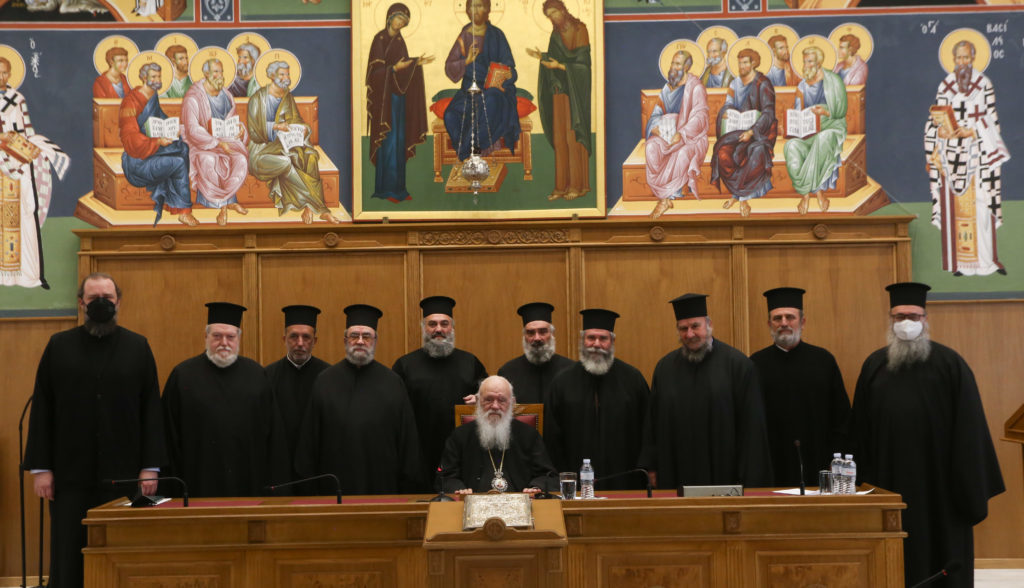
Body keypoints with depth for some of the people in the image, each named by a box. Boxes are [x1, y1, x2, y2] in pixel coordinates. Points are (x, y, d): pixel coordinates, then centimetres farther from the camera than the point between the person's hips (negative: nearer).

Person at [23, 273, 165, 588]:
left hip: (123, 474, 0)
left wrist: (151, 467, -4)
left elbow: (151, 410, 2)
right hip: (70, 473, 0)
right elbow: (41, 410, 4)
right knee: (68, 561, 3)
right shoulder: (59, 346, 6)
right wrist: (40, 467, -2)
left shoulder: (138, 347, 5)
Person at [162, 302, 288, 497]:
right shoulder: (183, 375, 3)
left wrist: (275, 485, 2)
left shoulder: (256, 375, 8)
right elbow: (170, 436, 2)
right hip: (200, 485, -1)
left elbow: (273, 433, 8)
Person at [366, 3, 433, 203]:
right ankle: (385, 188, -2)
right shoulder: (380, 39, -12)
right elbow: (376, 70, -16)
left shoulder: (399, 39, 12)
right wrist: (396, 68, -30)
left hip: (399, 95, 8)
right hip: (385, 95, -8)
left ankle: (397, 187, 13)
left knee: (399, 141, 8)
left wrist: (417, 63, 7)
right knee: (388, 141, -7)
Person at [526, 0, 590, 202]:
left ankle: (579, 185, 0)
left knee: (573, 137, -6)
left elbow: (582, 60, -12)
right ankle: (562, 185, 6)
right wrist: (541, 57, -2)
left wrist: (559, 66, -21)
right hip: (559, 90, 6)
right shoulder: (555, 34, 14)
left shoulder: (579, 30, -6)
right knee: (559, 138, 4)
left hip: (575, 91, -6)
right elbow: (555, 60, 14)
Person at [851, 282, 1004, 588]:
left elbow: (969, 428, -2)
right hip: (889, 480, 2)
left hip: (938, 482, -2)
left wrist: (971, 487, -5)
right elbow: (861, 429, 9)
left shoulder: (949, 364, -2)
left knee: (943, 558, 4)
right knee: (898, 560, 5)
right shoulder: (874, 365, 7)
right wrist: (864, 479, 4)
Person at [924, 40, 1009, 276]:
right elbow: (938, 117, 8)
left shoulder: (984, 84, 4)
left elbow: (990, 117, 1)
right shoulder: (945, 86, 9)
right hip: (952, 152, 1)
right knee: (955, 204, -2)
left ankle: (986, 258, 0)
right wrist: (942, 129, -13)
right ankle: (960, 261, 1)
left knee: (981, 203, -5)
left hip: (977, 151, -1)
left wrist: (972, 131, -15)